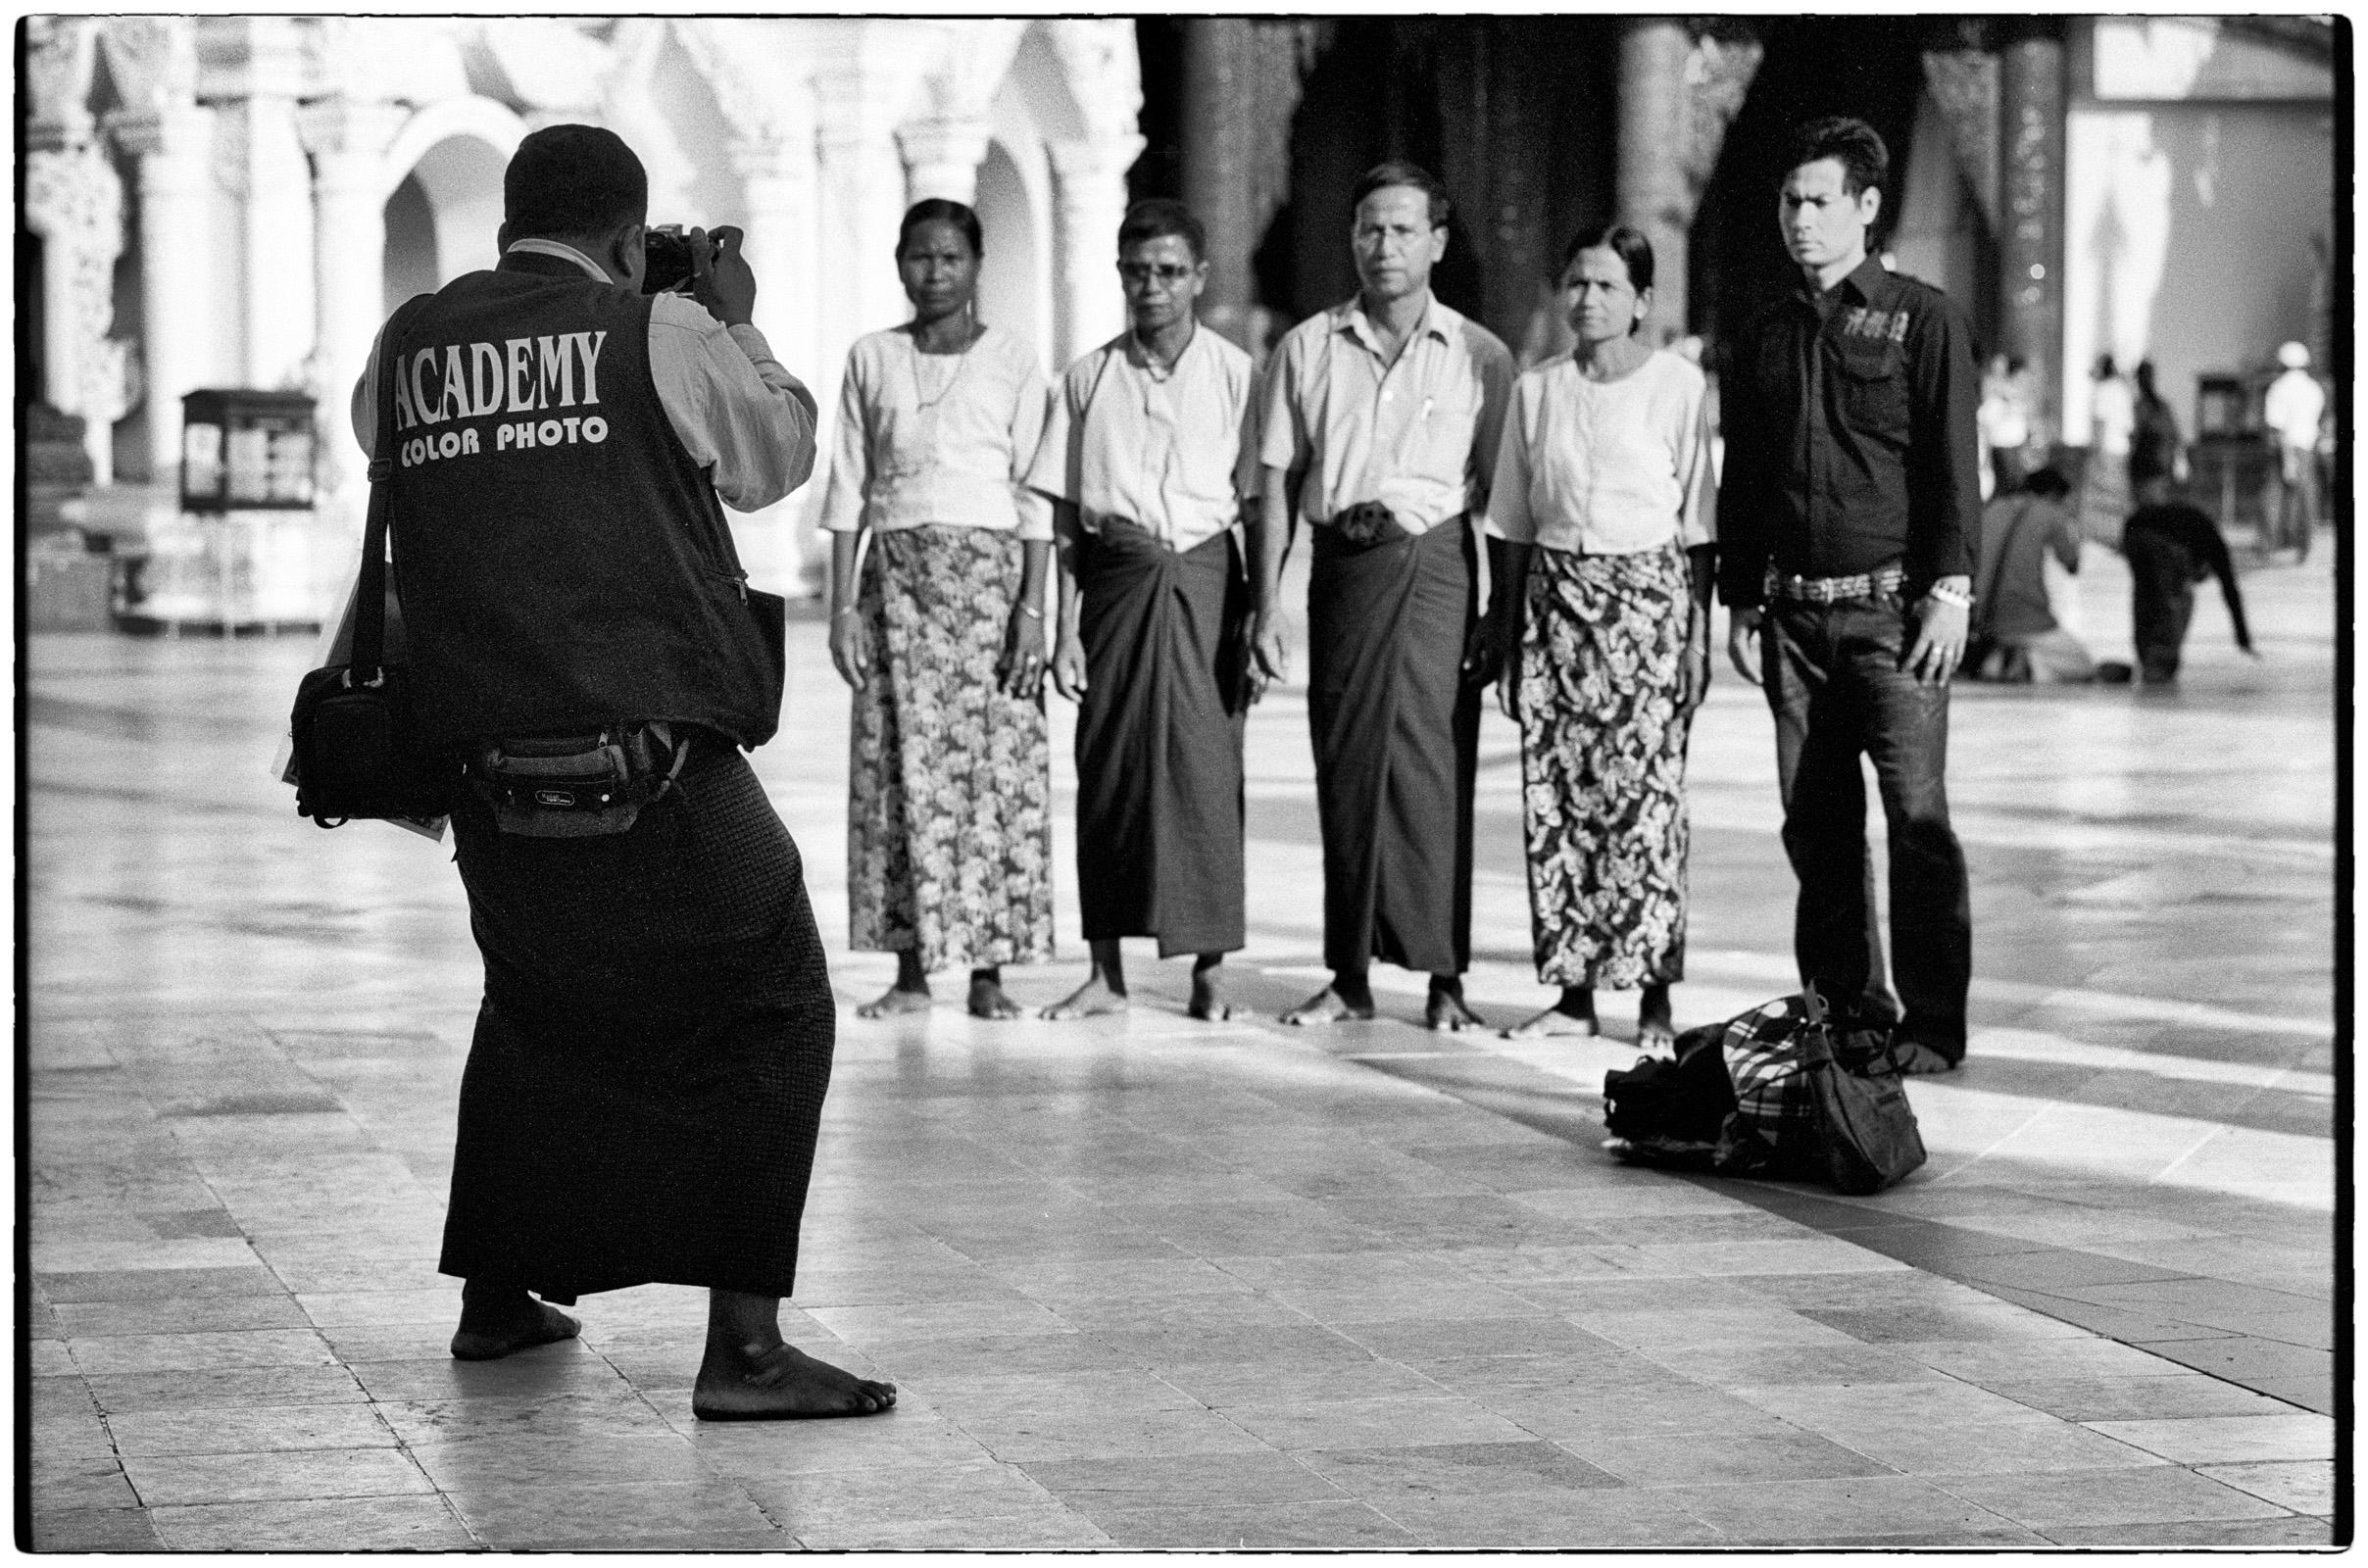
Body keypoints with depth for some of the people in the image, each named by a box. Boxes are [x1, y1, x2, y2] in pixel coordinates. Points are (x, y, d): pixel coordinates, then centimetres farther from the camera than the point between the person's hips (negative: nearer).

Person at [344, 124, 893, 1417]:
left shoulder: (408, 345, 6)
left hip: (486, 759, 5)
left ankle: (495, 1298, 34)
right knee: (764, 1015, 3)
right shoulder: (664, 334, -4)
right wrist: (737, 325, 23)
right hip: (651, 749, -5)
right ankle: (743, 1346, -4)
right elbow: (775, 460, 9)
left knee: (534, 1000, 25)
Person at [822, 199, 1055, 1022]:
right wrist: (843, 602, 1)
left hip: (990, 568, -2)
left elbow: (1034, 496, 0)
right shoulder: (871, 359, 9)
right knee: (901, 763, -1)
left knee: (995, 763, -5)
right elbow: (848, 489, 9)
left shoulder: (1014, 362, 3)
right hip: (896, 573, 2)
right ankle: (911, 969, 5)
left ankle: (988, 971, -1)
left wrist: (1033, 608, -8)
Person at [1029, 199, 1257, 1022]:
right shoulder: (1087, 379, 8)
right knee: (1107, 768, 1)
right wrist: (1065, 629, 3)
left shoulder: (1235, 375, 3)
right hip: (1117, 581, 2)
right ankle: (1106, 971, 8)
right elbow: (1064, 516, 8)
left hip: (1205, 579, -2)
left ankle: (1209, 968, 4)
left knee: (1207, 768, -4)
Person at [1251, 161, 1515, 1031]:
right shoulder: (1307, 348, 9)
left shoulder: (1479, 356, 5)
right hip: (1341, 561, 2)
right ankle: (1349, 976, 10)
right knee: (1344, 765, 3)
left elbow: (1499, 495, 5)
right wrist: (1264, 605, 3)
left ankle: (1444, 976, -2)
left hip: (1436, 562, -2)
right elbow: (1275, 487, 10)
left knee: (1432, 762, -7)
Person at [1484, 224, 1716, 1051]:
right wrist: (1507, 639, 9)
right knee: (1553, 794, 1)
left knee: (1646, 794, -6)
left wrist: (1697, 636, -6)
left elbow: (1697, 525, -1)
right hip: (1556, 599, 4)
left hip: (1647, 596, -3)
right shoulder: (1536, 390, 9)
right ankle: (1573, 990, 9)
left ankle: (1655, 997, 0)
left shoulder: (1678, 385, -1)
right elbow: (1512, 528, 12)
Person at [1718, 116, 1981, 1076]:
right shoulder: (1765, 339, 16)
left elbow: (1952, 464, -3)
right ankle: (1843, 1010, 12)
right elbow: (1740, 481, 20)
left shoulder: (1922, 321, 1)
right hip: (1794, 609, 5)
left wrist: (1949, 591, -11)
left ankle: (1933, 1025, -5)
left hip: (1893, 602, -5)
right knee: (1815, 823, 4)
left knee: (1917, 817, -9)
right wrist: (1741, 601, 14)